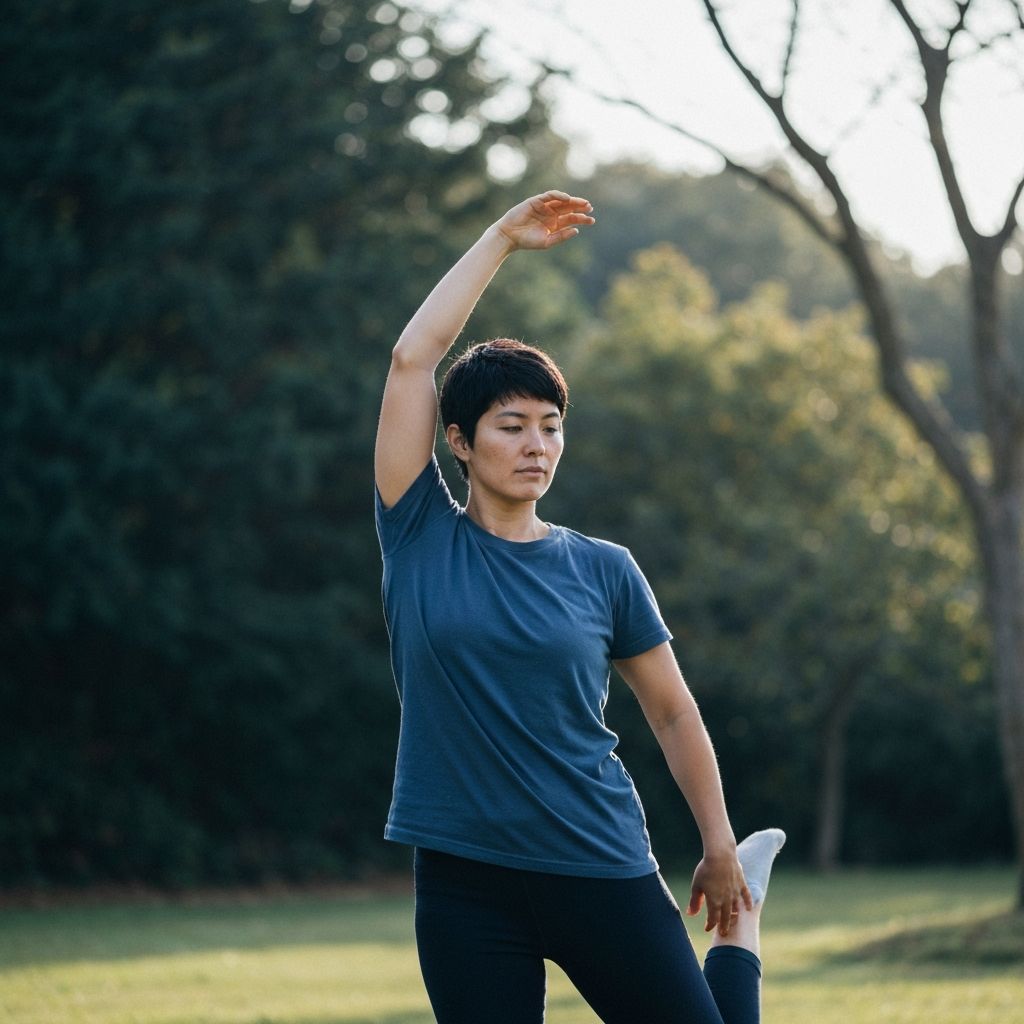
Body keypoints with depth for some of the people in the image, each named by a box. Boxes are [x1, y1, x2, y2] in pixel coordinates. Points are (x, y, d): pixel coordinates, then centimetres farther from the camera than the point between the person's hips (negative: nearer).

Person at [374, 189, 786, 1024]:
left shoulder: (604, 571, 4)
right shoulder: (421, 541, 2)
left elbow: (673, 713, 12)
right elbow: (414, 357, -3)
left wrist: (720, 850, 12)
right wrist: (502, 240, 3)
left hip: (600, 868, 0)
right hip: (464, 883, 0)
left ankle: (740, 925, 34)